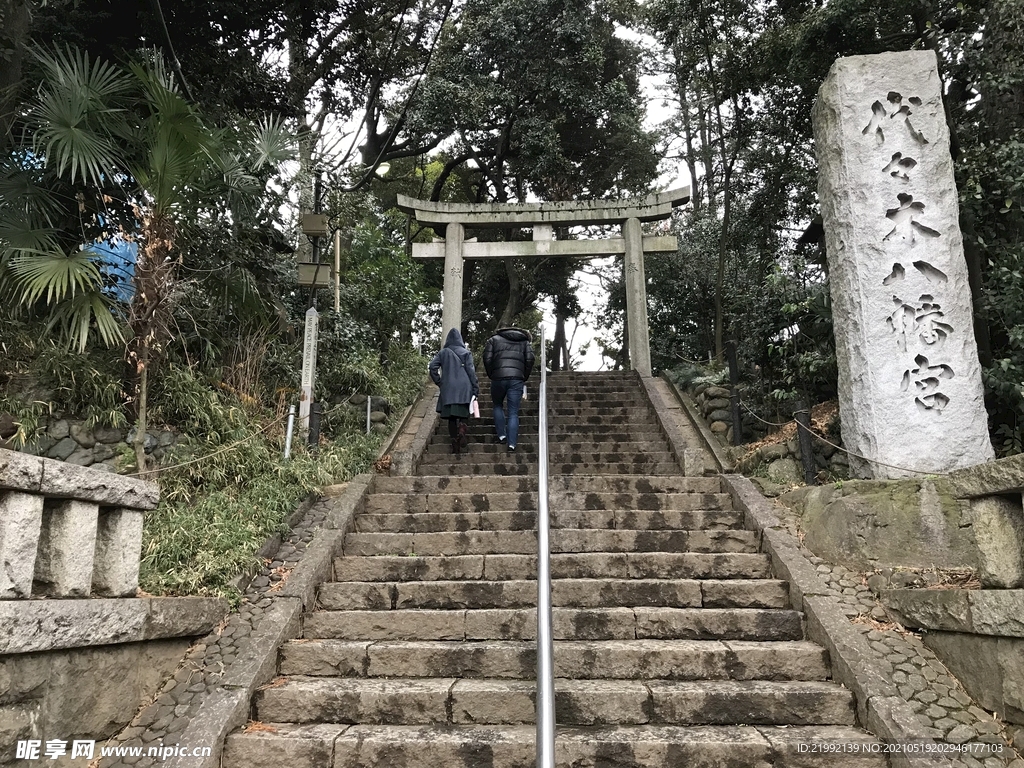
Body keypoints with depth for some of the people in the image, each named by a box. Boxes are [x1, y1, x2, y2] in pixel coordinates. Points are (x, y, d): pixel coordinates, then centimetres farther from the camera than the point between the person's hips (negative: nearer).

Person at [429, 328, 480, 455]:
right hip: (463, 389, -1)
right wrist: (475, 388, 0)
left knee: (451, 417, 6)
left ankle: (456, 446, 2)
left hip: (448, 389, 1)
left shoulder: (443, 352, 7)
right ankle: (461, 426, -29)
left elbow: (432, 366, -4)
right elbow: (471, 371, -2)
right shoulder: (465, 353, 4)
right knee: (461, 415, 5)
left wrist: (439, 382, 5)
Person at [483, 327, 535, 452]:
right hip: (517, 379, 1)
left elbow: (487, 358, 2)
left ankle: (501, 435, 15)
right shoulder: (524, 341, 19)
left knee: (498, 406, 23)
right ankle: (512, 444, -4)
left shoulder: (494, 339, 15)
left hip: (498, 378, -1)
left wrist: (491, 375, 13)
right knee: (513, 412, 3)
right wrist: (524, 378, 13)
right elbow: (530, 359, 5)